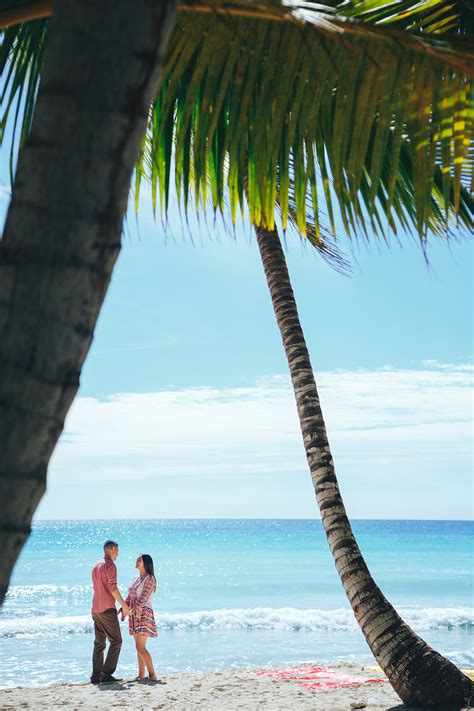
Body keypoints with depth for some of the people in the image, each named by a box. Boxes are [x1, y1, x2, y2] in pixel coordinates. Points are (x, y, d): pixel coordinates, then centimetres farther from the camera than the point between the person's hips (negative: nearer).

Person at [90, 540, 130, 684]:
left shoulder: (96, 566, 17)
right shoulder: (110, 565, -11)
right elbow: (112, 587, -18)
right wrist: (124, 604, -14)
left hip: (96, 609, 9)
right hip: (107, 609, -9)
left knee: (99, 642, 10)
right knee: (116, 641, -4)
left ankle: (96, 676, 8)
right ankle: (106, 674, -10)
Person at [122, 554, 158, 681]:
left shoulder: (150, 579, -8)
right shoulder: (137, 579, 17)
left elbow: (144, 598, -18)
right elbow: (130, 597, 16)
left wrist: (134, 609, -29)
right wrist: (122, 609, 4)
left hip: (144, 614, -8)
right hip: (134, 615, 8)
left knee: (140, 647, -12)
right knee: (139, 647, 9)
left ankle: (152, 674, -7)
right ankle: (141, 674, 13)